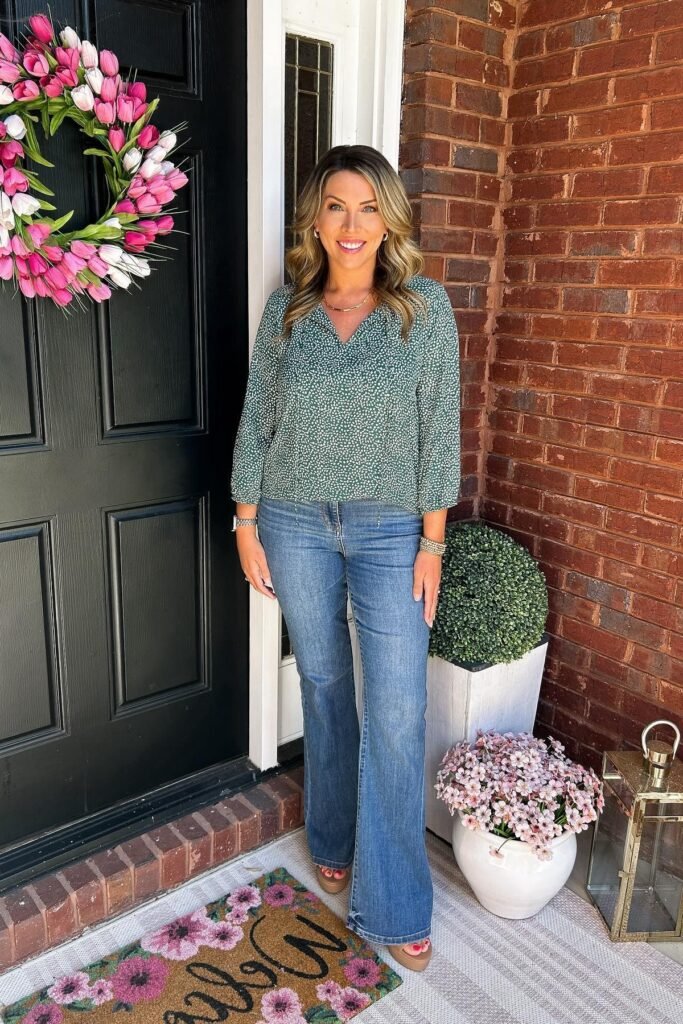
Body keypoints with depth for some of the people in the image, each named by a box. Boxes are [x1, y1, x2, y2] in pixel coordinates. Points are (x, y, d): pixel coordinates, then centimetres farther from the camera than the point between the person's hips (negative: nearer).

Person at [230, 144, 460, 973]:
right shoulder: (286, 308, 2)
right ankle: (334, 842, 39)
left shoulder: (425, 307, -3)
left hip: (389, 529, -2)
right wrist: (246, 525, 2)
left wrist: (432, 540, -7)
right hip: (295, 524, 2)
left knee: (396, 712, -3)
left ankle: (393, 905, 15)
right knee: (323, 687, 15)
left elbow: (439, 429, -4)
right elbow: (255, 421, 5)